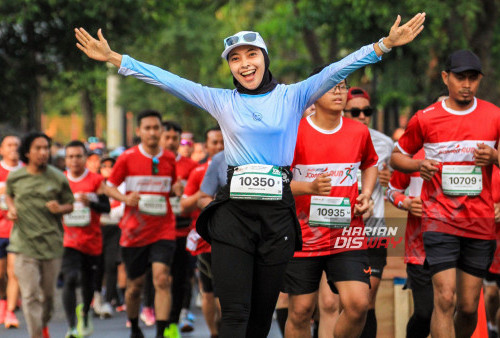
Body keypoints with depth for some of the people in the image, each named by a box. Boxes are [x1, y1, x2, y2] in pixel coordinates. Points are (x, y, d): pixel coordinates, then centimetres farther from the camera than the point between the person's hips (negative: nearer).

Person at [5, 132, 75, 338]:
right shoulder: (15, 177, 2)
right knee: (30, 294, -9)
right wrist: (11, 208, 3)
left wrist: (59, 209, -12)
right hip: (25, 242, -1)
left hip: (51, 242, 1)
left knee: (48, 292, 13)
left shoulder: (58, 178, 0)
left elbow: (70, 205, 9)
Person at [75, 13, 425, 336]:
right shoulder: (221, 101, 9)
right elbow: (166, 79, 6)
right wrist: (113, 58, 1)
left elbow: (338, 70, -5)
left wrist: (386, 44, -15)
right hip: (233, 213, 0)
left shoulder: (292, 97, 6)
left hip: (277, 214, 0)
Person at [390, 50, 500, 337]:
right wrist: (419, 166, -8)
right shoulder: (425, 119, 2)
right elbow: (397, 157, 14)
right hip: (441, 220, -2)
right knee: (445, 299, -15)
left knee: (469, 307, 5)